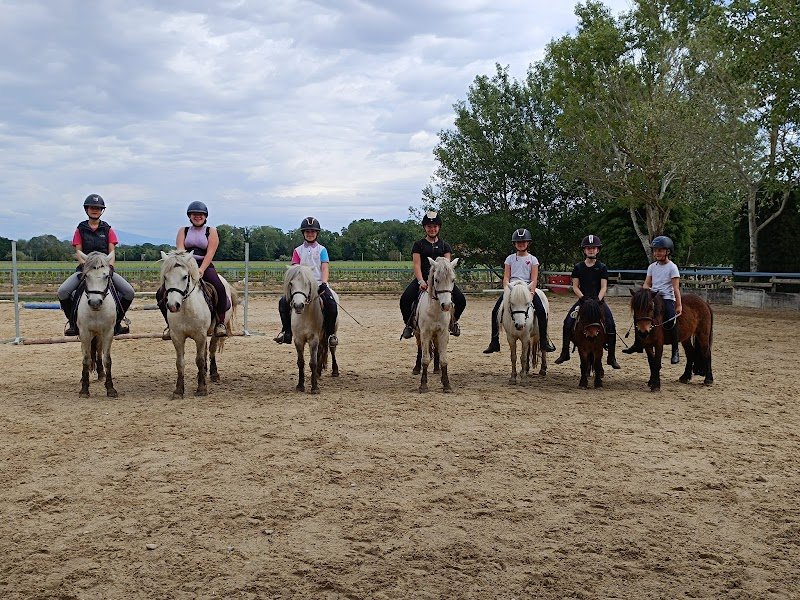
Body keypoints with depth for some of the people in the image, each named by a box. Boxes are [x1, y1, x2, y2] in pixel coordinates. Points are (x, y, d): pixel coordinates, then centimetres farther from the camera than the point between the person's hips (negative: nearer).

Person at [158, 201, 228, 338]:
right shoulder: (183, 231, 14)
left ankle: (220, 323, -20)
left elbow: (210, 253, -5)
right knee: (162, 293, -16)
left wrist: (201, 270, -21)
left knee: (220, 288, -33)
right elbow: (180, 250, -2)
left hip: (205, 266, -2)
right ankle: (170, 324, 0)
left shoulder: (211, 231, 9)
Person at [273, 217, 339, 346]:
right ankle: (286, 332, -7)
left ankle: (330, 334, -12)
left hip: (319, 283, -2)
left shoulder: (321, 249, 9)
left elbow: (325, 268, -1)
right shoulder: (298, 251, 13)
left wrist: (323, 283, -18)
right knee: (283, 302, -19)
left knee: (331, 304, -28)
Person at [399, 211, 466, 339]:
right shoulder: (419, 245, 8)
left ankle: (453, 322, 10)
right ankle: (409, 325, -1)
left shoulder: (444, 245, 13)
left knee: (461, 300, -18)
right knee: (405, 300, -25)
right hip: (422, 278, -1)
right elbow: (416, 265, -1)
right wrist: (421, 281, -18)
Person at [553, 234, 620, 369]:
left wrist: (597, 300, -20)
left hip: (598, 300, -1)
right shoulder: (578, 267, 7)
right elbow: (575, 286, 3)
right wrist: (583, 297, -14)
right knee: (568, 323, -14)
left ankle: (611, 357, -9)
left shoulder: (602, 267, 3)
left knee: (611, 325, -17)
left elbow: (603, 287, -3)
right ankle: (565, 353, -3)